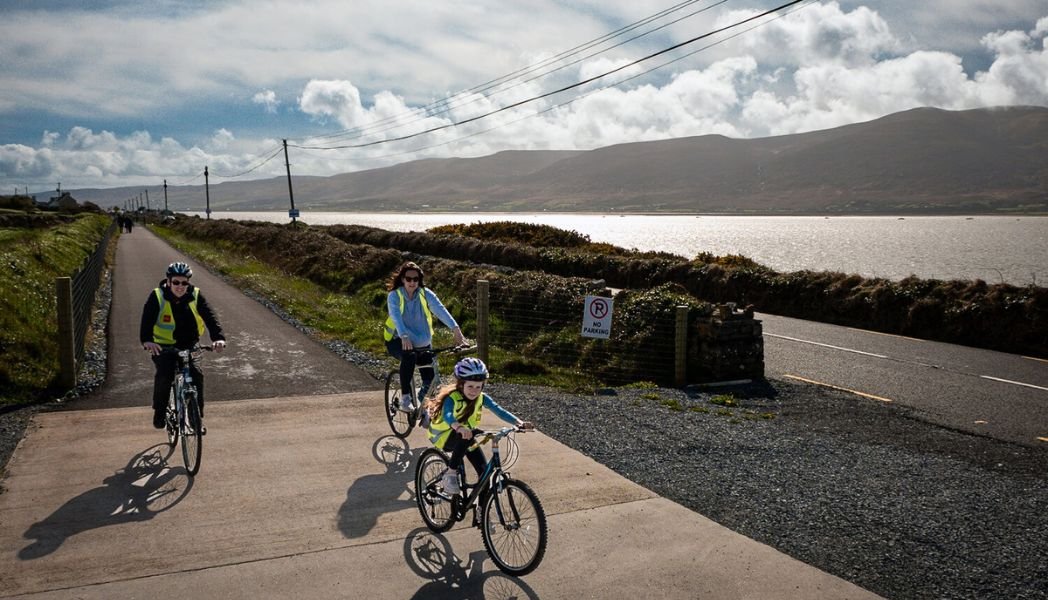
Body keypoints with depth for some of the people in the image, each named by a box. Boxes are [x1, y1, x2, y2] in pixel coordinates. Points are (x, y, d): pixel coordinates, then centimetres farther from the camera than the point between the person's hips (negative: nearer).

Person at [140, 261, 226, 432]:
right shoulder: (157, 297, -13)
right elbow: (147, 320, -25)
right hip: (163, 346, -2)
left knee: (196, 376, -15)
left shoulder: (195, 296, -9)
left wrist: (218, 338, -39)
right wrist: (146, 340, -45)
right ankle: (160, 411, 0)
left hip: (188, 346, 2)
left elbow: (210, 317, -20)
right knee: (164, 374, -25)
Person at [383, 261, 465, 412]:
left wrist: (455, 329, -38)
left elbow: (440, 310, -22)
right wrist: (404, 337, -48)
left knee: (430, 378, -7)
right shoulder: (394, 296, -13)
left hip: (422, 343, 3)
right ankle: (405, 398, -26)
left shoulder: (425, 294, -7)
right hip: (398, 341, -3)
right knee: (409, 356, -36)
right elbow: (396, 317, -29)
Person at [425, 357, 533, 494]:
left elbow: (499, 410, -23)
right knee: (468, 435, -37)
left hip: (466, 438, 6)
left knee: (484, 471, -7)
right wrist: (459, 428, -69)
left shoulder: (481, 398, -13)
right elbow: (448, 416, -47)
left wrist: (519, 422, -39)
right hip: (444, 437, -6)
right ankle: (450, 474, -24)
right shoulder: (452, 398, -28)